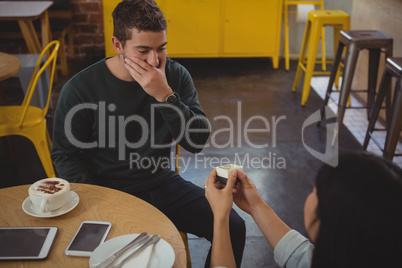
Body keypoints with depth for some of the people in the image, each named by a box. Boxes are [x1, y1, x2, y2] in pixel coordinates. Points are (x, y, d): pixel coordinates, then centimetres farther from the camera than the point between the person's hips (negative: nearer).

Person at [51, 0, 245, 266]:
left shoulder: (175, 75, -3)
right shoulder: (80, 89, -12)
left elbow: (197, 142, -10)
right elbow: (66, 157, -3)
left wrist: (165, 95, -25)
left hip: (163, 184, 4)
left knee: (234, 227, -7)